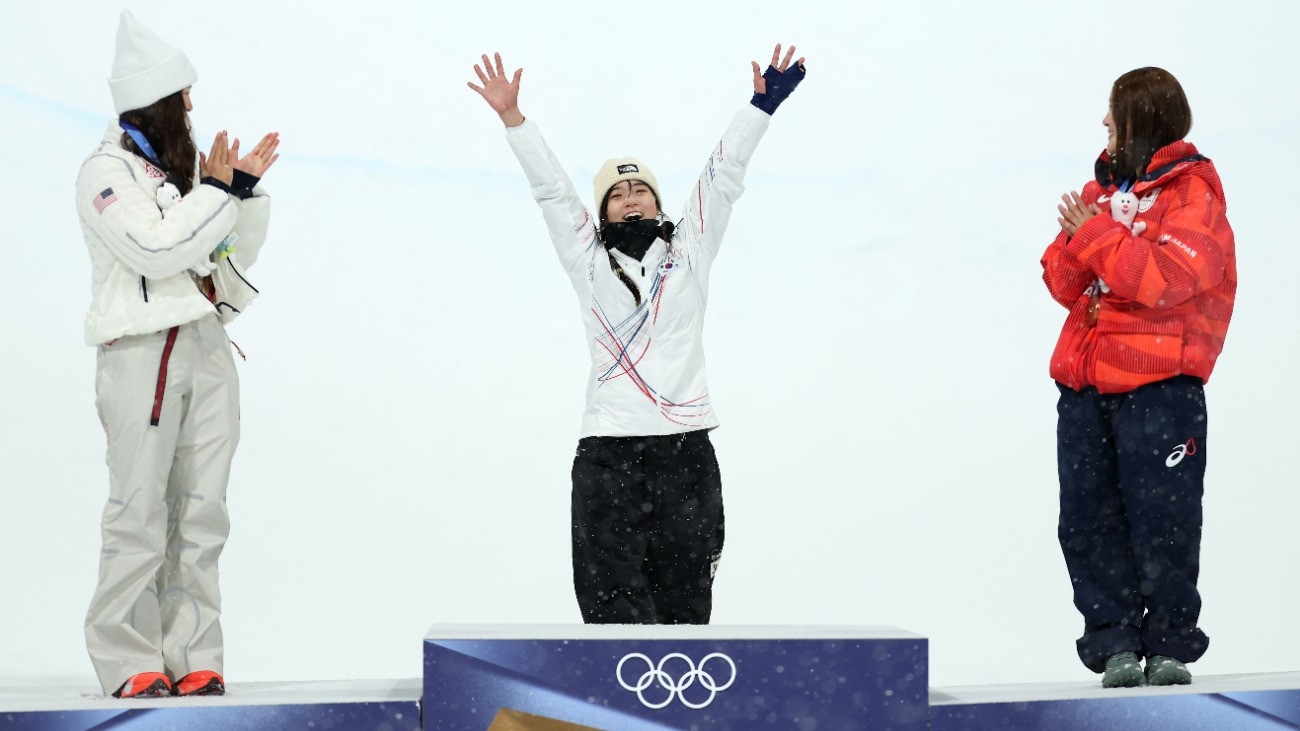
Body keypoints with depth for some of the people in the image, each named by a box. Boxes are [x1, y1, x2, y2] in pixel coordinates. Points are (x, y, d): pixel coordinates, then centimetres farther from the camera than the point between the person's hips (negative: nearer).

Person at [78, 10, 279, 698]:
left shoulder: (185, 168, 18)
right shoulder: (105, 171, -2)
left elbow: (237, 254, 21)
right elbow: (156, 250, -15)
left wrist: (247, 186, 8)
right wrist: (217, 190, -8)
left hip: (206, 346, 7)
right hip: (141, 352, -6)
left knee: (201, 508, 4)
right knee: (140, 508, -6)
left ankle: (191, 655, 8)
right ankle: (127, 660, 1)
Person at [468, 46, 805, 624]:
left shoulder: (687, 253, 13)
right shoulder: (590, 262, 11)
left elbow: (722, 177, 11)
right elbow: (552, 189, 8)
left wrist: (762, 104, 6)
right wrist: (511, 117, 3)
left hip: (686, 446, 1)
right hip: (608, 452, -1)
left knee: (686, 606, 3)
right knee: (615, 610, -5)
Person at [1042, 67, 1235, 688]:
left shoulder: (1193, 192, -3)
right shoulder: (1103, 187, 17)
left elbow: (1166, 278, -19)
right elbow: (1066, 286, 12)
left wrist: (1095, 234, -15)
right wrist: (1073, 244, -7)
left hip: (1159, 385, -6)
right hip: (1085, 383, 6)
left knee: (1161, 520, -3)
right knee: (1088, 520, 3)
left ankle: (1169, 646, 10)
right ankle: (1114, 643, 12)